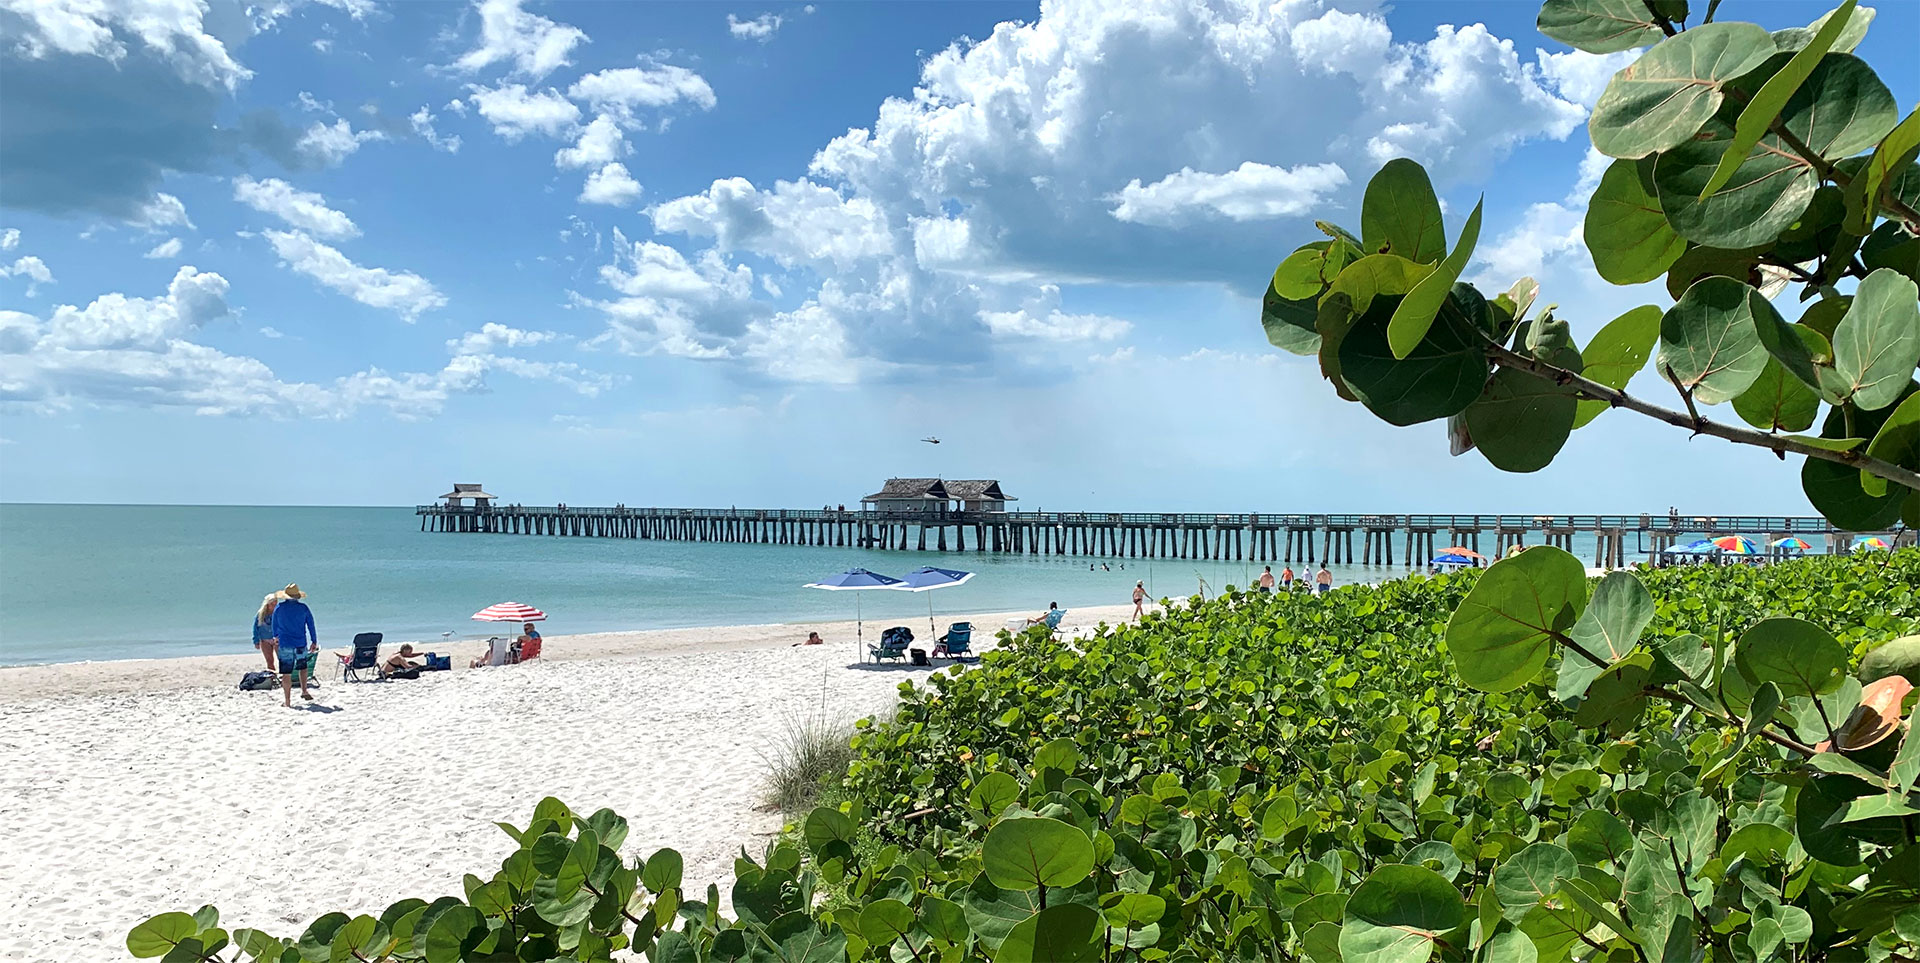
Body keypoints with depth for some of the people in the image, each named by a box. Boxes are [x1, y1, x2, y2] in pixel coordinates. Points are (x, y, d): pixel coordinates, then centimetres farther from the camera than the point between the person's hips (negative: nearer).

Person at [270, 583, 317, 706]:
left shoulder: (279, 608, -1)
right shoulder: (303, 608, -2)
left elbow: (274, 624, 13)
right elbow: (311, 625, 2)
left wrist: (275, 637, 31)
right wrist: (314, 641, 11)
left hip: (285, 644, -1)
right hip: (301, 644, 1)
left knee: (286, 673, 2)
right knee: (303, 666, 24)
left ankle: (287, 701, 4)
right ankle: (304, 691, 16)